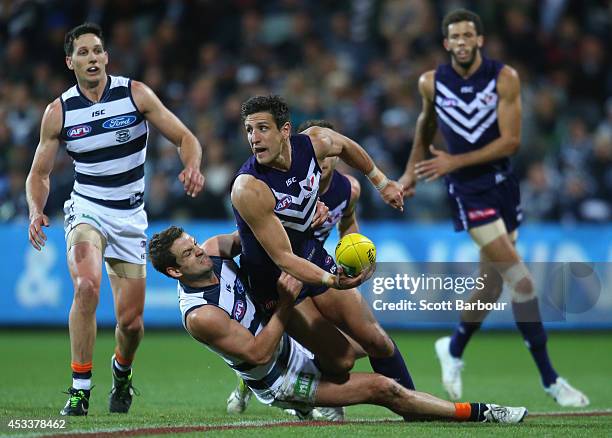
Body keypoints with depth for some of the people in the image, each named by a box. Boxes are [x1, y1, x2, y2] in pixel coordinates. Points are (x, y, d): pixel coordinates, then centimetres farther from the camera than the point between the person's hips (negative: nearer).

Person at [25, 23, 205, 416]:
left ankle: (122, 371, 37)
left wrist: (192, 166, -27)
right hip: (86, 210, -1)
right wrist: (36, 212, -15)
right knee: (86, 286, -31)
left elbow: (185, 138, -4)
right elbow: (40, 173, 5)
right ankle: (80, 389, -21)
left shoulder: (135, 94, -7)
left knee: (131, 321, 1)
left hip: (130, 217, 1)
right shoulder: (58, 112, -4)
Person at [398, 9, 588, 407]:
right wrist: (413, 169, 22)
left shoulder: (505, 78, -9)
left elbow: (511, 141, -13)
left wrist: (455, 161, -18)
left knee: (494, 281, 11)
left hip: (503, 183, 3)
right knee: (519, 276, -15)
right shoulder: (431, 84, -5)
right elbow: (426, 124, 17)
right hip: (468, 191, -3)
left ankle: (454, 349, 38)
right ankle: (549, 378, -13)